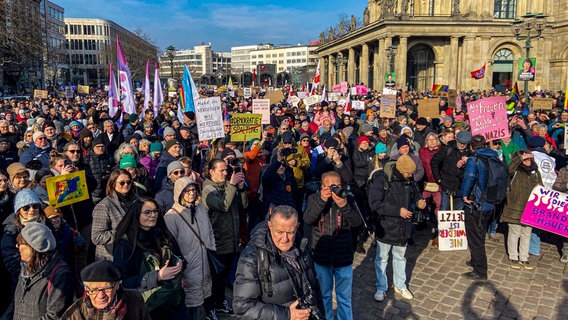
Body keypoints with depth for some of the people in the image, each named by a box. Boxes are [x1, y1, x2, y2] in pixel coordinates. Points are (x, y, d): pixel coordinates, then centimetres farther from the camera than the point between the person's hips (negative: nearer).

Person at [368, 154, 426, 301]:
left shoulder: (409, 180, -4)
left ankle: (400, 285, 40)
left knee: (400, 258, 21)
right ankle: (381, 288, 30)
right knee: (382, 259, 12)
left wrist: (419, 202, -9)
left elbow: (415, 194, 15)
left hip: (403, 227, 4)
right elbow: (375, 204, -24)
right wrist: (398, 211, -25)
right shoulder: (381, 181, -20)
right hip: (385, 227, -4)